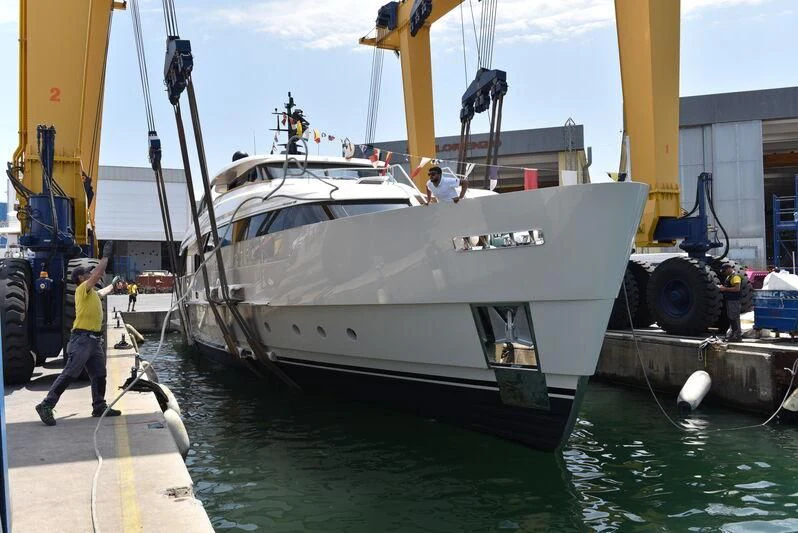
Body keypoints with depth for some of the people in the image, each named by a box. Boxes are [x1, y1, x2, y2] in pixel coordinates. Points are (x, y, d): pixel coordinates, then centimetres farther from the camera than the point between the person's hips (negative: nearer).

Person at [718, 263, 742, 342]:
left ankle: (738, 336, -6)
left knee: (734, 318, -9)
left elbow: (737, 288, -23)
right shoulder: (729, 276, 18)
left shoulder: (735, 276, -14)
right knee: (730, 317, 16)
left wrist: (725, 289, -20)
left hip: (734, 300, -10)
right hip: (729, 300, 10)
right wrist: (722, 286, 12)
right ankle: (733, 332, 26)